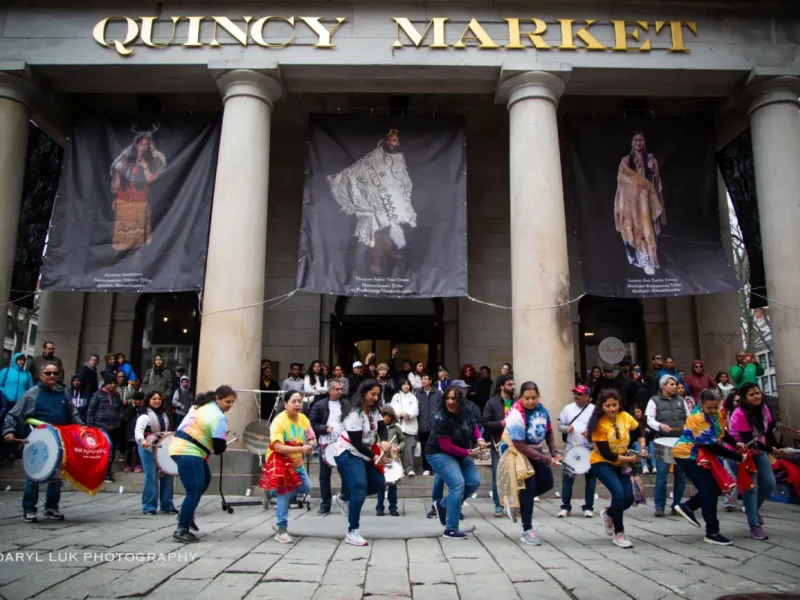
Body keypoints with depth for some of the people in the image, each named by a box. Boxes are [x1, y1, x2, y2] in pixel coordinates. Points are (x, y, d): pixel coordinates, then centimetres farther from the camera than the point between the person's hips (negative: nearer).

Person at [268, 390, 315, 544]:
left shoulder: (303, 418, -7)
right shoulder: (279, 421, -26)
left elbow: (310, 439, 6)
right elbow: (278, 447, -34)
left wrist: (310, 446, -18)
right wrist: (301, 449, -42)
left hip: (296, 462, 7)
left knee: (306, 487, 10)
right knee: (284, 494, -10)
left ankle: (277, 493, 30)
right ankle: (281, 531, 0)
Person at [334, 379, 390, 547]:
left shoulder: (373, 410, 5)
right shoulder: (354, 414, -23)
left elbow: (382, 426, 1)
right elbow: (356, 443, -24)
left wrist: (384, 440, -21)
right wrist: (374, 457, -25)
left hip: (364, 454, 9)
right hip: (348, 454, -9)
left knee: (379, 483, 8)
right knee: (360, 487, -20)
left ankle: (343, 499, 22)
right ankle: (352, 533, -10)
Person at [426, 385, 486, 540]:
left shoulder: (465, 412, -9)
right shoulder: (441, 419, -27)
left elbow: (474, 426, 13)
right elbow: (446, 446, -26)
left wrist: (480, 439, -8)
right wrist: (468, 453, -19)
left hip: (460, 453, 7)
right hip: (440, 454, -7)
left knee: (474, 482, 0)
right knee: (458, 484, -20)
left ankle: (443, 505, 17)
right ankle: (450, 530, -10)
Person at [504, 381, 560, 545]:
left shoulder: (541, 408, -10)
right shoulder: (516, 416, -31)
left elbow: (549, 432, 4)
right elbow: (521, 447, -30)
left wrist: (554, 453, -8)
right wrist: (546, 460, -29)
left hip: (535, 451, 7)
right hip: (517, 453, -7)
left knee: (547, 483, 7)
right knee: (529, 487, -10)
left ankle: (518, 502, 26)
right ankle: (527, 531, 3)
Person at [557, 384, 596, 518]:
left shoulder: (594, 410, -2)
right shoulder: (568, 408, 6)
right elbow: (560, 426, 10)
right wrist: (566, 428, -12)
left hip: (590, 450, -1)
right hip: (572, 449, 2)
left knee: (590, 479, 8)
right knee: (567, 478, 1)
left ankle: (588, 507, 20)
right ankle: (565, 507, 11)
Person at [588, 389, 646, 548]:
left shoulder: (626, 417, -10)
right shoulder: (599, 424, -23)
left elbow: (639, 434, 11)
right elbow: (606, 454, -23)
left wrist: (642, 449, -4)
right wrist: (630, 459, -23)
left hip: (621, 463, 5)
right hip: (602, 463, -5)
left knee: (628, 498, -4)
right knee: (618, 492, -23)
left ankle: (608, 514, 30)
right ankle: (619, 534, -4)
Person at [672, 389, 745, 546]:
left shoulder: (715, 414, -2)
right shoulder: (698, 419, -28)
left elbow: (722, 431, 14)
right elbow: (713, 446, -29)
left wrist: (736, 443, -4)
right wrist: (739, 457, -25)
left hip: (701, 456, 9)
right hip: (688, 456, -9)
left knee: (716, 486, 6)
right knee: (709, 491, -9)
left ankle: (687, 507, 20)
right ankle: (712, 534, 1)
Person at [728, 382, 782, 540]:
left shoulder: (763, 408, -8)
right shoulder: (740, 414, -29)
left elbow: (769, 430, 3)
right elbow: (749, 440, -26)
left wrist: (776, 447, -3)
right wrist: (770, 450, -21)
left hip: (758, 451, 7)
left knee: (770, 484, 5)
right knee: (751, 486, -9)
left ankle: (754, 508, 32)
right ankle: (754, 526, -1)